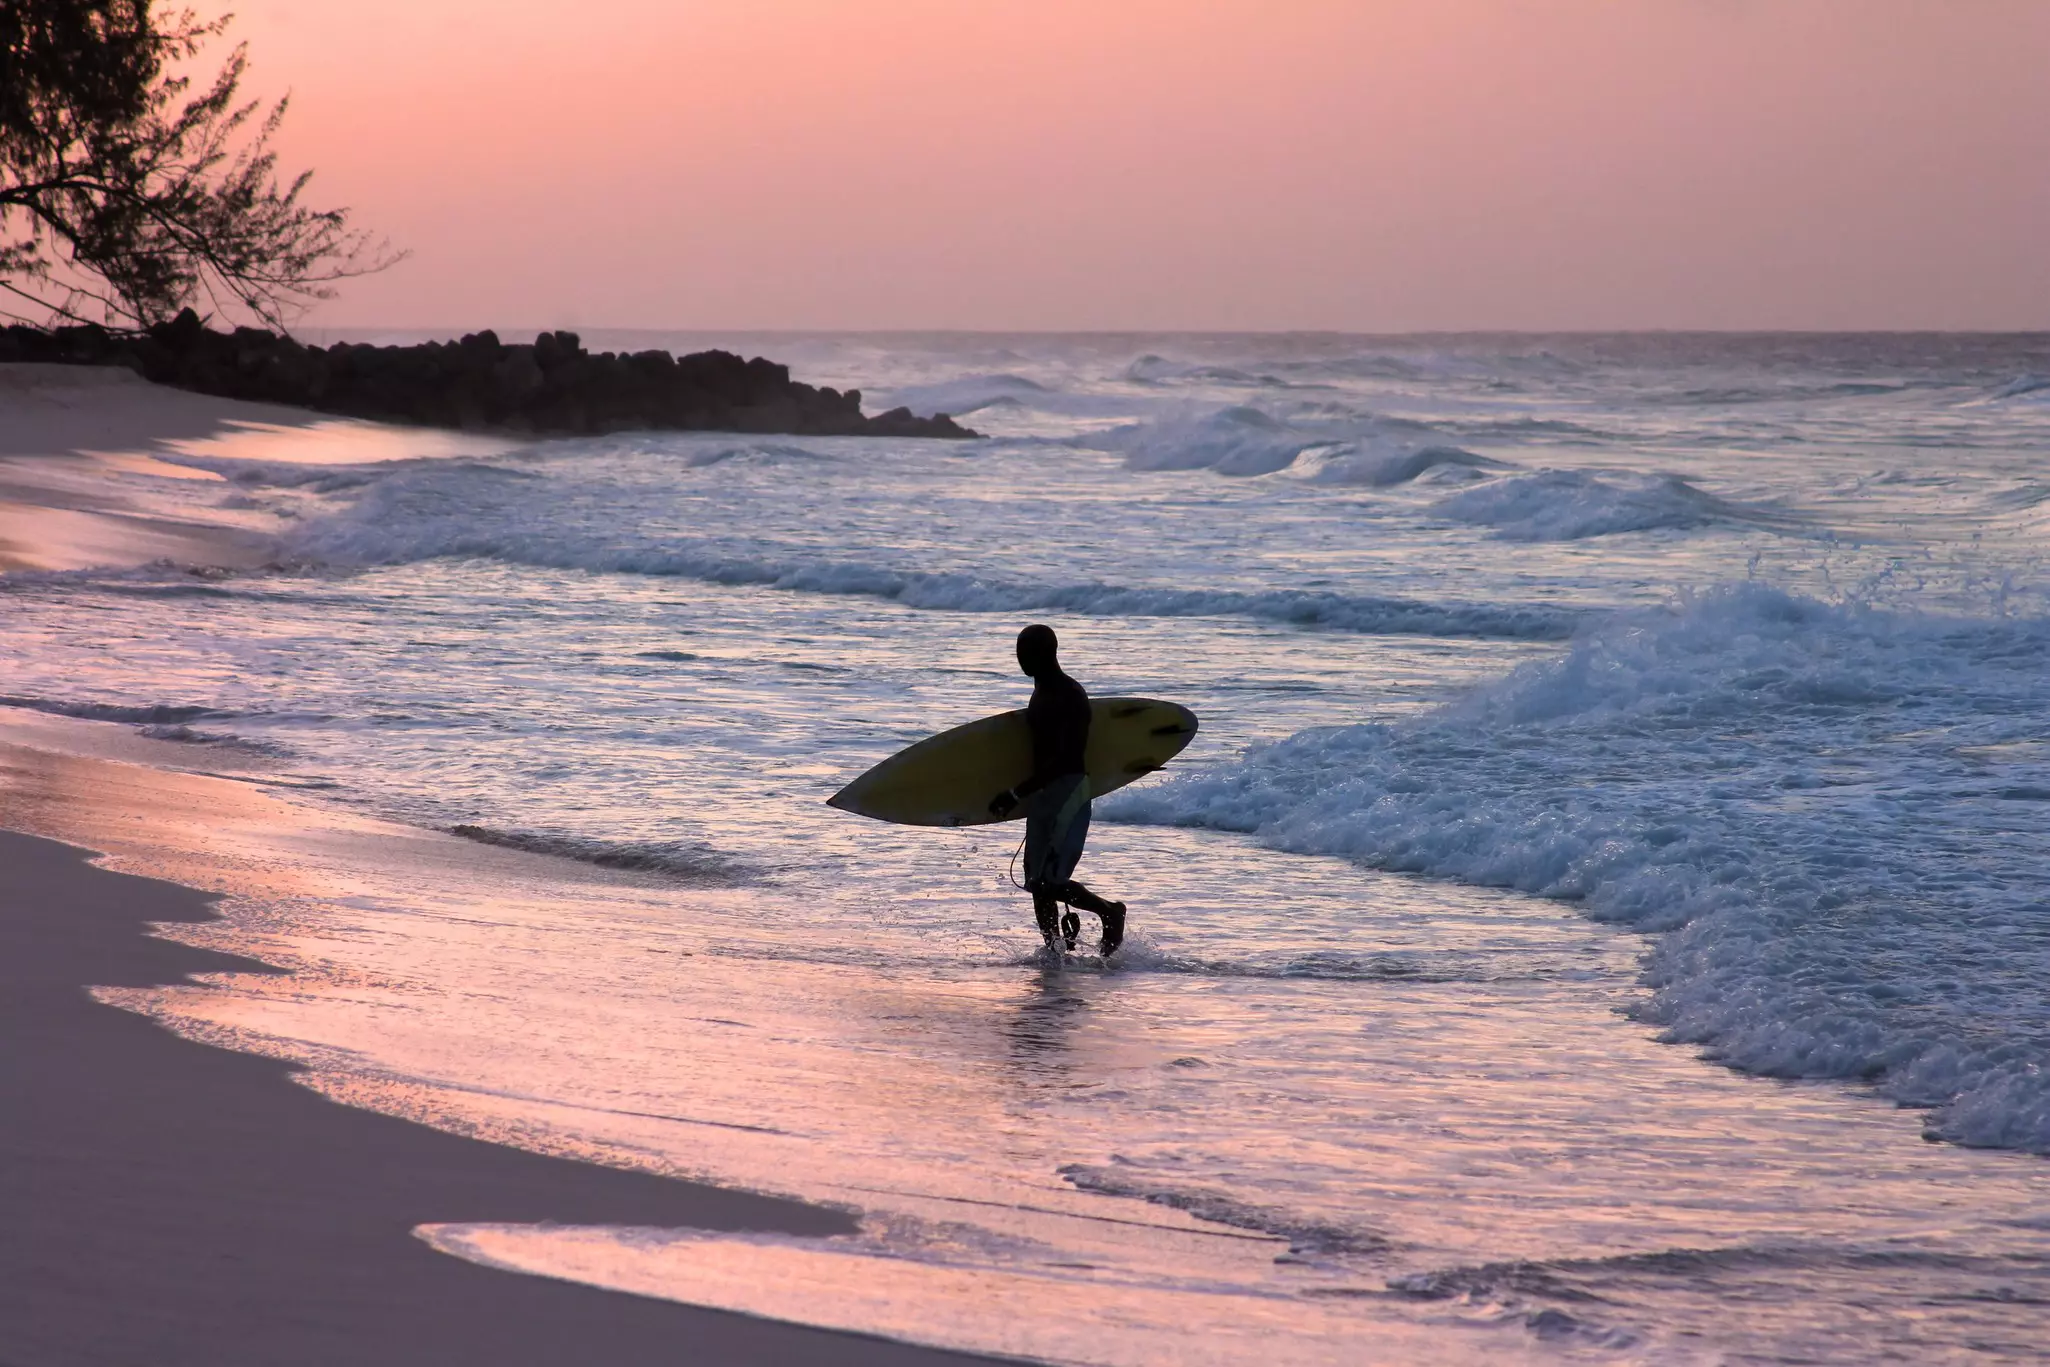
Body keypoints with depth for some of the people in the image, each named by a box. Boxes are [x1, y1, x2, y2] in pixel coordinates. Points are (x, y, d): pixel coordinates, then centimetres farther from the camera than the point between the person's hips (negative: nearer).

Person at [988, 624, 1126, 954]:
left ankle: (1110, 911, 5)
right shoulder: (1041, 694, 14)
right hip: (1042, 793, 10)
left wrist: (1017, 794, -28)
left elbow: (1064, 758, -24)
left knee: (1050, 882, -14)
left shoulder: (1070, 697, -16)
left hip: (1068, 790, -10)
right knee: (1037, 882, 9)